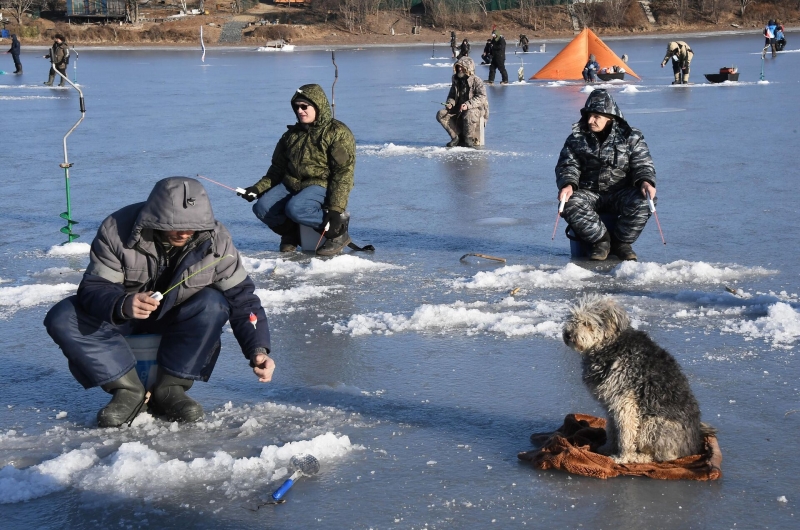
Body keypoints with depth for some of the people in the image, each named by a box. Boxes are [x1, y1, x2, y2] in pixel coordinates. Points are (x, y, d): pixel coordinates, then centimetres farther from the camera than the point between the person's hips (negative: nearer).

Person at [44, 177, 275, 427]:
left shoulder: (215, 239, -20)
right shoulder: (118, 229, -25)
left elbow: (241, 296, -17)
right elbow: (94, 288, -25)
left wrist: (258, 350, -31)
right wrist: (122, 305, -49)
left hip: (177, 320, 1)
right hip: (119, 316, -1)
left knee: (213, 304, -31)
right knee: (62, 318, -26)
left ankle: (170, 389, -18)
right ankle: (129, 390, -19)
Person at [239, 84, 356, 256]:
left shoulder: (337, 133, -5)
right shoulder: (291, 135, 16)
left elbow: (343, 173, -13)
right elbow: (277, 169, 20)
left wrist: (336, 208, -23)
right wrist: (258, 188, 2)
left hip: (321, 185, -7)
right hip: (291, 184, 7)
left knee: (295, 208, -35)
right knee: (262, 208, -16)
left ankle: (338, 233, -14)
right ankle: (292, 233, 12)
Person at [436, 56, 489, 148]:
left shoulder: (476, 81, -11)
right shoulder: (456, 81, 10)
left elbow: (481, 97, -21)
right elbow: (452, 96, 20)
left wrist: (468, 105, -34)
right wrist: (450, 103, -4)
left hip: (476, 108, -7)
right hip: (458, 109, 7)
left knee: (469, 115, -42)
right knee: (441, 115, -13)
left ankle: (468, 138, -17)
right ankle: (457, 137, -9)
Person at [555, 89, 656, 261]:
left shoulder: (630, 137, 2)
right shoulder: (577, 138, 5)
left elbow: (642, 165, 0)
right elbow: (567, 166, 0)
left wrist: (645, 181, -24)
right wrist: (568, 184, -23)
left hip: (621, 193, 0)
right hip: (589, 193, 1)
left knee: (642, 201, -31)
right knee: (570, 204, -32)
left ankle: (621, 242, -8)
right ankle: (601, 239, -12)